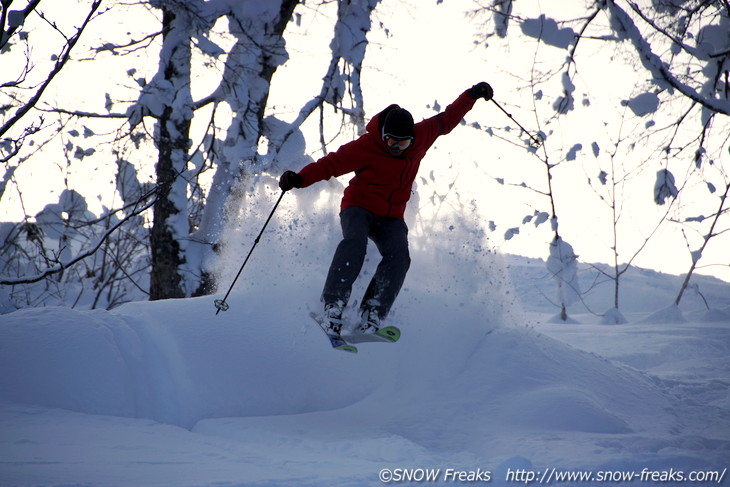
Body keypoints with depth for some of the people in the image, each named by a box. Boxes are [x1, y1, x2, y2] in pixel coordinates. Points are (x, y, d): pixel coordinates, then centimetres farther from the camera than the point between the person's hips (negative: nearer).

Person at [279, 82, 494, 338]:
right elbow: (332, 163, -18)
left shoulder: (421, 136, -3)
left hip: (391, 218, 4)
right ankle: (333, 305, -37)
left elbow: (446, 120, 15)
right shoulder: (367, 146, -16)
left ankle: (371, 317, -36)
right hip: (359, 208, -4)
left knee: (398, 255, -26)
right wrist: (299, 179, -31)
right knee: (354, 242, -35)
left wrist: (471, 95, 18)